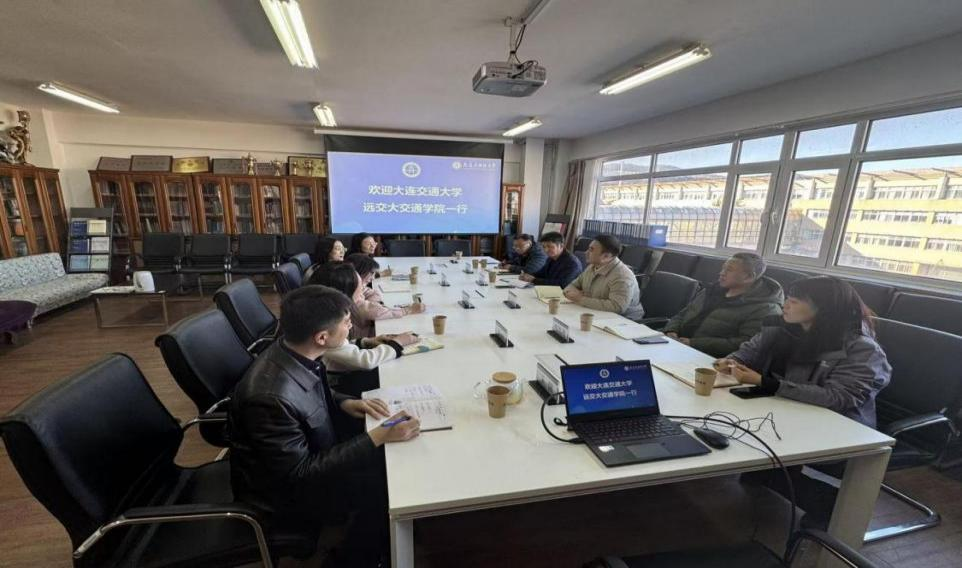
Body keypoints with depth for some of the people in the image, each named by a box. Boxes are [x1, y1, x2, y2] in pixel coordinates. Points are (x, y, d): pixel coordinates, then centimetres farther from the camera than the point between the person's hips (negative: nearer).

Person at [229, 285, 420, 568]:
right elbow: (299, 473, -27)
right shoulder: (272, 396, -37)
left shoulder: (295, 354, -13)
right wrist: (377, 437, -29)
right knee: (386, 488, -14)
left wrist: (345, 402, -8)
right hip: (283, 491, -7)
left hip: (307, 455, 8)